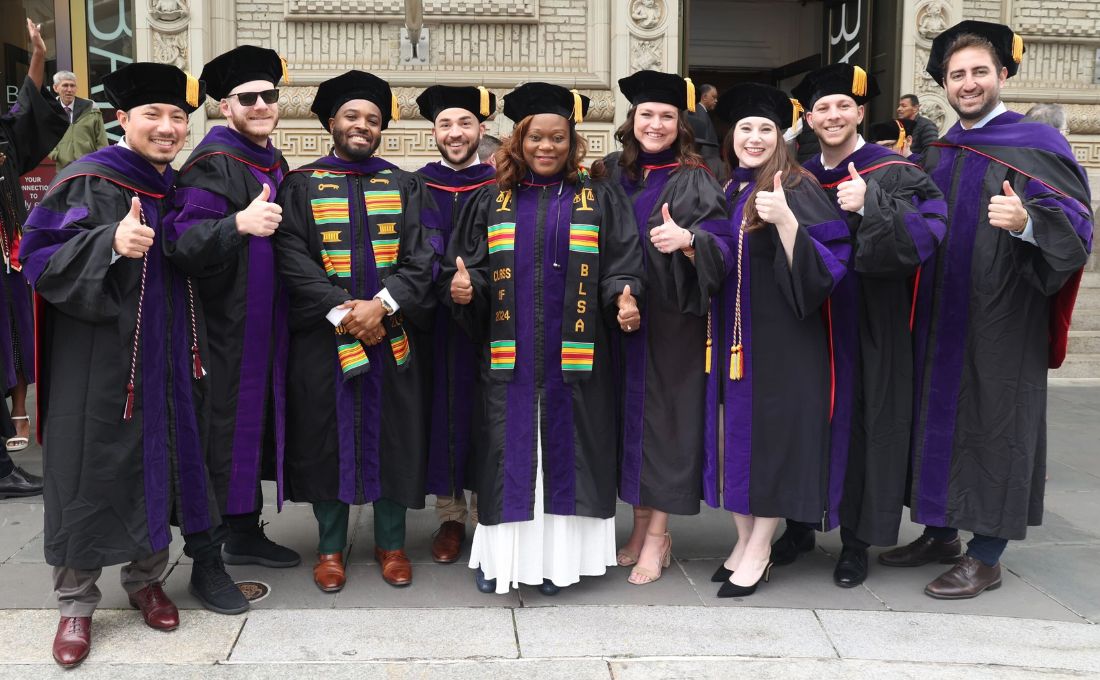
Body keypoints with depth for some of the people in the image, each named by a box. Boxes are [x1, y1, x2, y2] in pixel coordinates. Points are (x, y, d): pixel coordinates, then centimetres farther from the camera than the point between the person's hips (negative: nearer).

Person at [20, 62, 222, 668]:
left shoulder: (181, 191, 11)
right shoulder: (88, 181, -9)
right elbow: (42, 257, -19)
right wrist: (111, 244, -33)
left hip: (165, 358, 6)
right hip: (98, 356, -5)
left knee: (157, 464, 11)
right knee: (92, 469, 2)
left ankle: (146, 579, 29)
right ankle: (75, 602, 16)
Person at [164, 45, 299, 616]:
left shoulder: (274, 163, 13)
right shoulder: (212, 164, -13)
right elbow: (184, 242, -28)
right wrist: (238, 223, -42)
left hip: (267, 323, 8)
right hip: (224, 324, -8)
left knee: (259, 425, 16)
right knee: (224, 433, -4)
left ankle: (245, 535, 31)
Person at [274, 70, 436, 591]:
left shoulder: (404, 186, 9)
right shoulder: (301, 185, 5)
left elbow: (421, 257, -2)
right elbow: (292, 259, -6)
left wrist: (382, 303, -17)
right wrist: (340, 311, -17)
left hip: (393, 335, 1)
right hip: (323, 335, -1)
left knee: (392, 438, 6)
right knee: (328, 440, 5)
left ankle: (391, 543, 21)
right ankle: (330, 546, 20)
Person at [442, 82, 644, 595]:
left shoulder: (599, 199, 7)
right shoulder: (492, 200, 10)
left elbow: (622, 264, 1)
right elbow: (468, 264, 8)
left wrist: (623, 297, -19)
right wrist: (464, 284, -14)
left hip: (574, 355, -1)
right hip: (507, 355, 1)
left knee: (564, 450, 4)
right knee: (509, 451, 3)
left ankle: (557, 555, 16)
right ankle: (499, 553, 15)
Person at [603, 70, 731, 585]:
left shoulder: (694, 181, -4)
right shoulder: (612, 174, 8)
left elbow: (722, 248, -11)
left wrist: (687, 239, -30)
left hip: (673, 318, -4)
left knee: (666, 412, 0)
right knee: (631, 408, 9)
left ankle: (658, 535, 10)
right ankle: (640, 523, 21)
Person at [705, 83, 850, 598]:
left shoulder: (796, 189, -8)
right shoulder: (726, 192, 11)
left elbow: (821, 263, -18)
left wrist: (784, 220, -31)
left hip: (780, 338, -6)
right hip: (731, 336, 7)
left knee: (770, 433, -1)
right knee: (733, 432, 9)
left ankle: (759, 552, 9)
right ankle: (744, 540, 21)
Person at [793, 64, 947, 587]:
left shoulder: (893, 171, -3)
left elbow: (927, 229, -17)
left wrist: (871, 207, -27)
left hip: (869, 324, -4)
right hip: (807, 322, 4)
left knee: (860, 423, 1)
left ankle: (856, 543, 14)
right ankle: (799, 525, 23)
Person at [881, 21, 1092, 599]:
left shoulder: (1037, 145, -6)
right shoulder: (937, 156, 14)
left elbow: (1076, 227, -14)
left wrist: (1026, 221, -33)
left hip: (999, 319, -6)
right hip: (939, 318, 6)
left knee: (991, 422, 0)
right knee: (937, 415, 11)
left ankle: (985, 556, 11)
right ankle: (939, 533, 25)